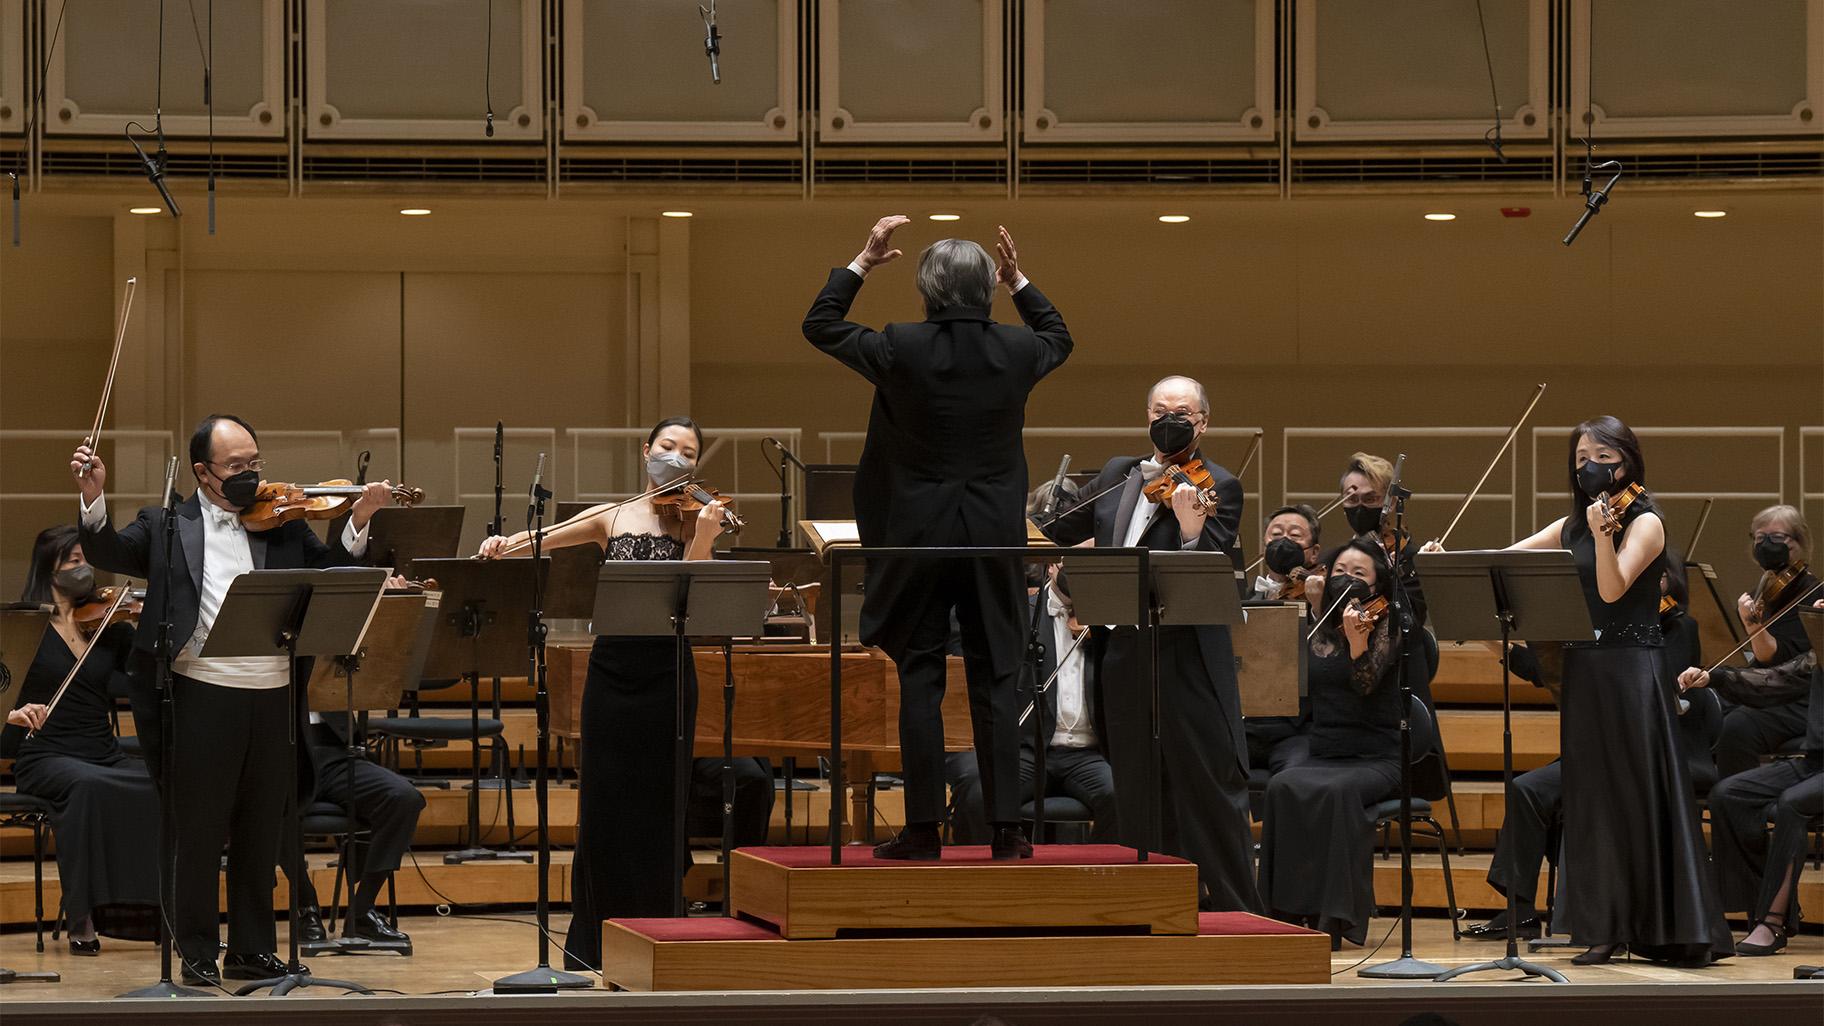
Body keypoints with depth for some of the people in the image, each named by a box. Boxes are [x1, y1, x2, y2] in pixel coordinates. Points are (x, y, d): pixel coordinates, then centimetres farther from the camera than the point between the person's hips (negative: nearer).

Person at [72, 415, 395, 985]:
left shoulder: (284, 526, 12)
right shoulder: (167, 526, 5)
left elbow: (334, 575, 6)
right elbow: (109, 554, -4)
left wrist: (357, 523, -9)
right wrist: (95, 499, -21)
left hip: (273, 698, 3)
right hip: (203, 697, -3)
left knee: (262, 832, 11)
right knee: (200, 831, 3)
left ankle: (253, 950, 20)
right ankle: (198, 953, 13)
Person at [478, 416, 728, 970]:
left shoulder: (694, 523, 2)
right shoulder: (611, 517, 9)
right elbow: (542, 539, 3)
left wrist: (702, 538, -26)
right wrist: (504, 544, -17)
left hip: (667, 675, -2)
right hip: (611, 671, 2)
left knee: (657, 805, 2)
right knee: (602, 804, 4)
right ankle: (595, 939, 13)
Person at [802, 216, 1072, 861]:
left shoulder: (901, 349, -10)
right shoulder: (1016, 349, -3)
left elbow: (819, 326, 8)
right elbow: (1059, 337, 23)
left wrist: (863, 263, 14)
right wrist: (1019, 282, 27)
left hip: (920, 537, -2)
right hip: (995, 538, 2)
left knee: (920, 679, 2)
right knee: (995, 679, 4)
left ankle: (923, 830, 1)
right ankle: (1006, 829, 3)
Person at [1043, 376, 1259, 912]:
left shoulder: (1218, 488, -4)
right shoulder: (1116, 476, 14)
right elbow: (1061, 532, 25)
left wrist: (1191, 529, -34)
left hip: (1189, 662, -6)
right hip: (1126, 658, 6)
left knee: (1210, 787, -5)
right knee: (1138, 795, 9)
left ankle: (1235, 910, 0)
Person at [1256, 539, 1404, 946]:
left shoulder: (1386, 629, -1)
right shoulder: (1318, 637, 14)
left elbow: (1366, 684, -20)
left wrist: (1357, 639, -38)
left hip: (1377, 760, -4)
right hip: (1322, 756, 4)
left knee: (1336, 791, -37)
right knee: (1283, 787, -30)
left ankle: (1332, 919, -34)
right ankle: (1289, 910, -30)